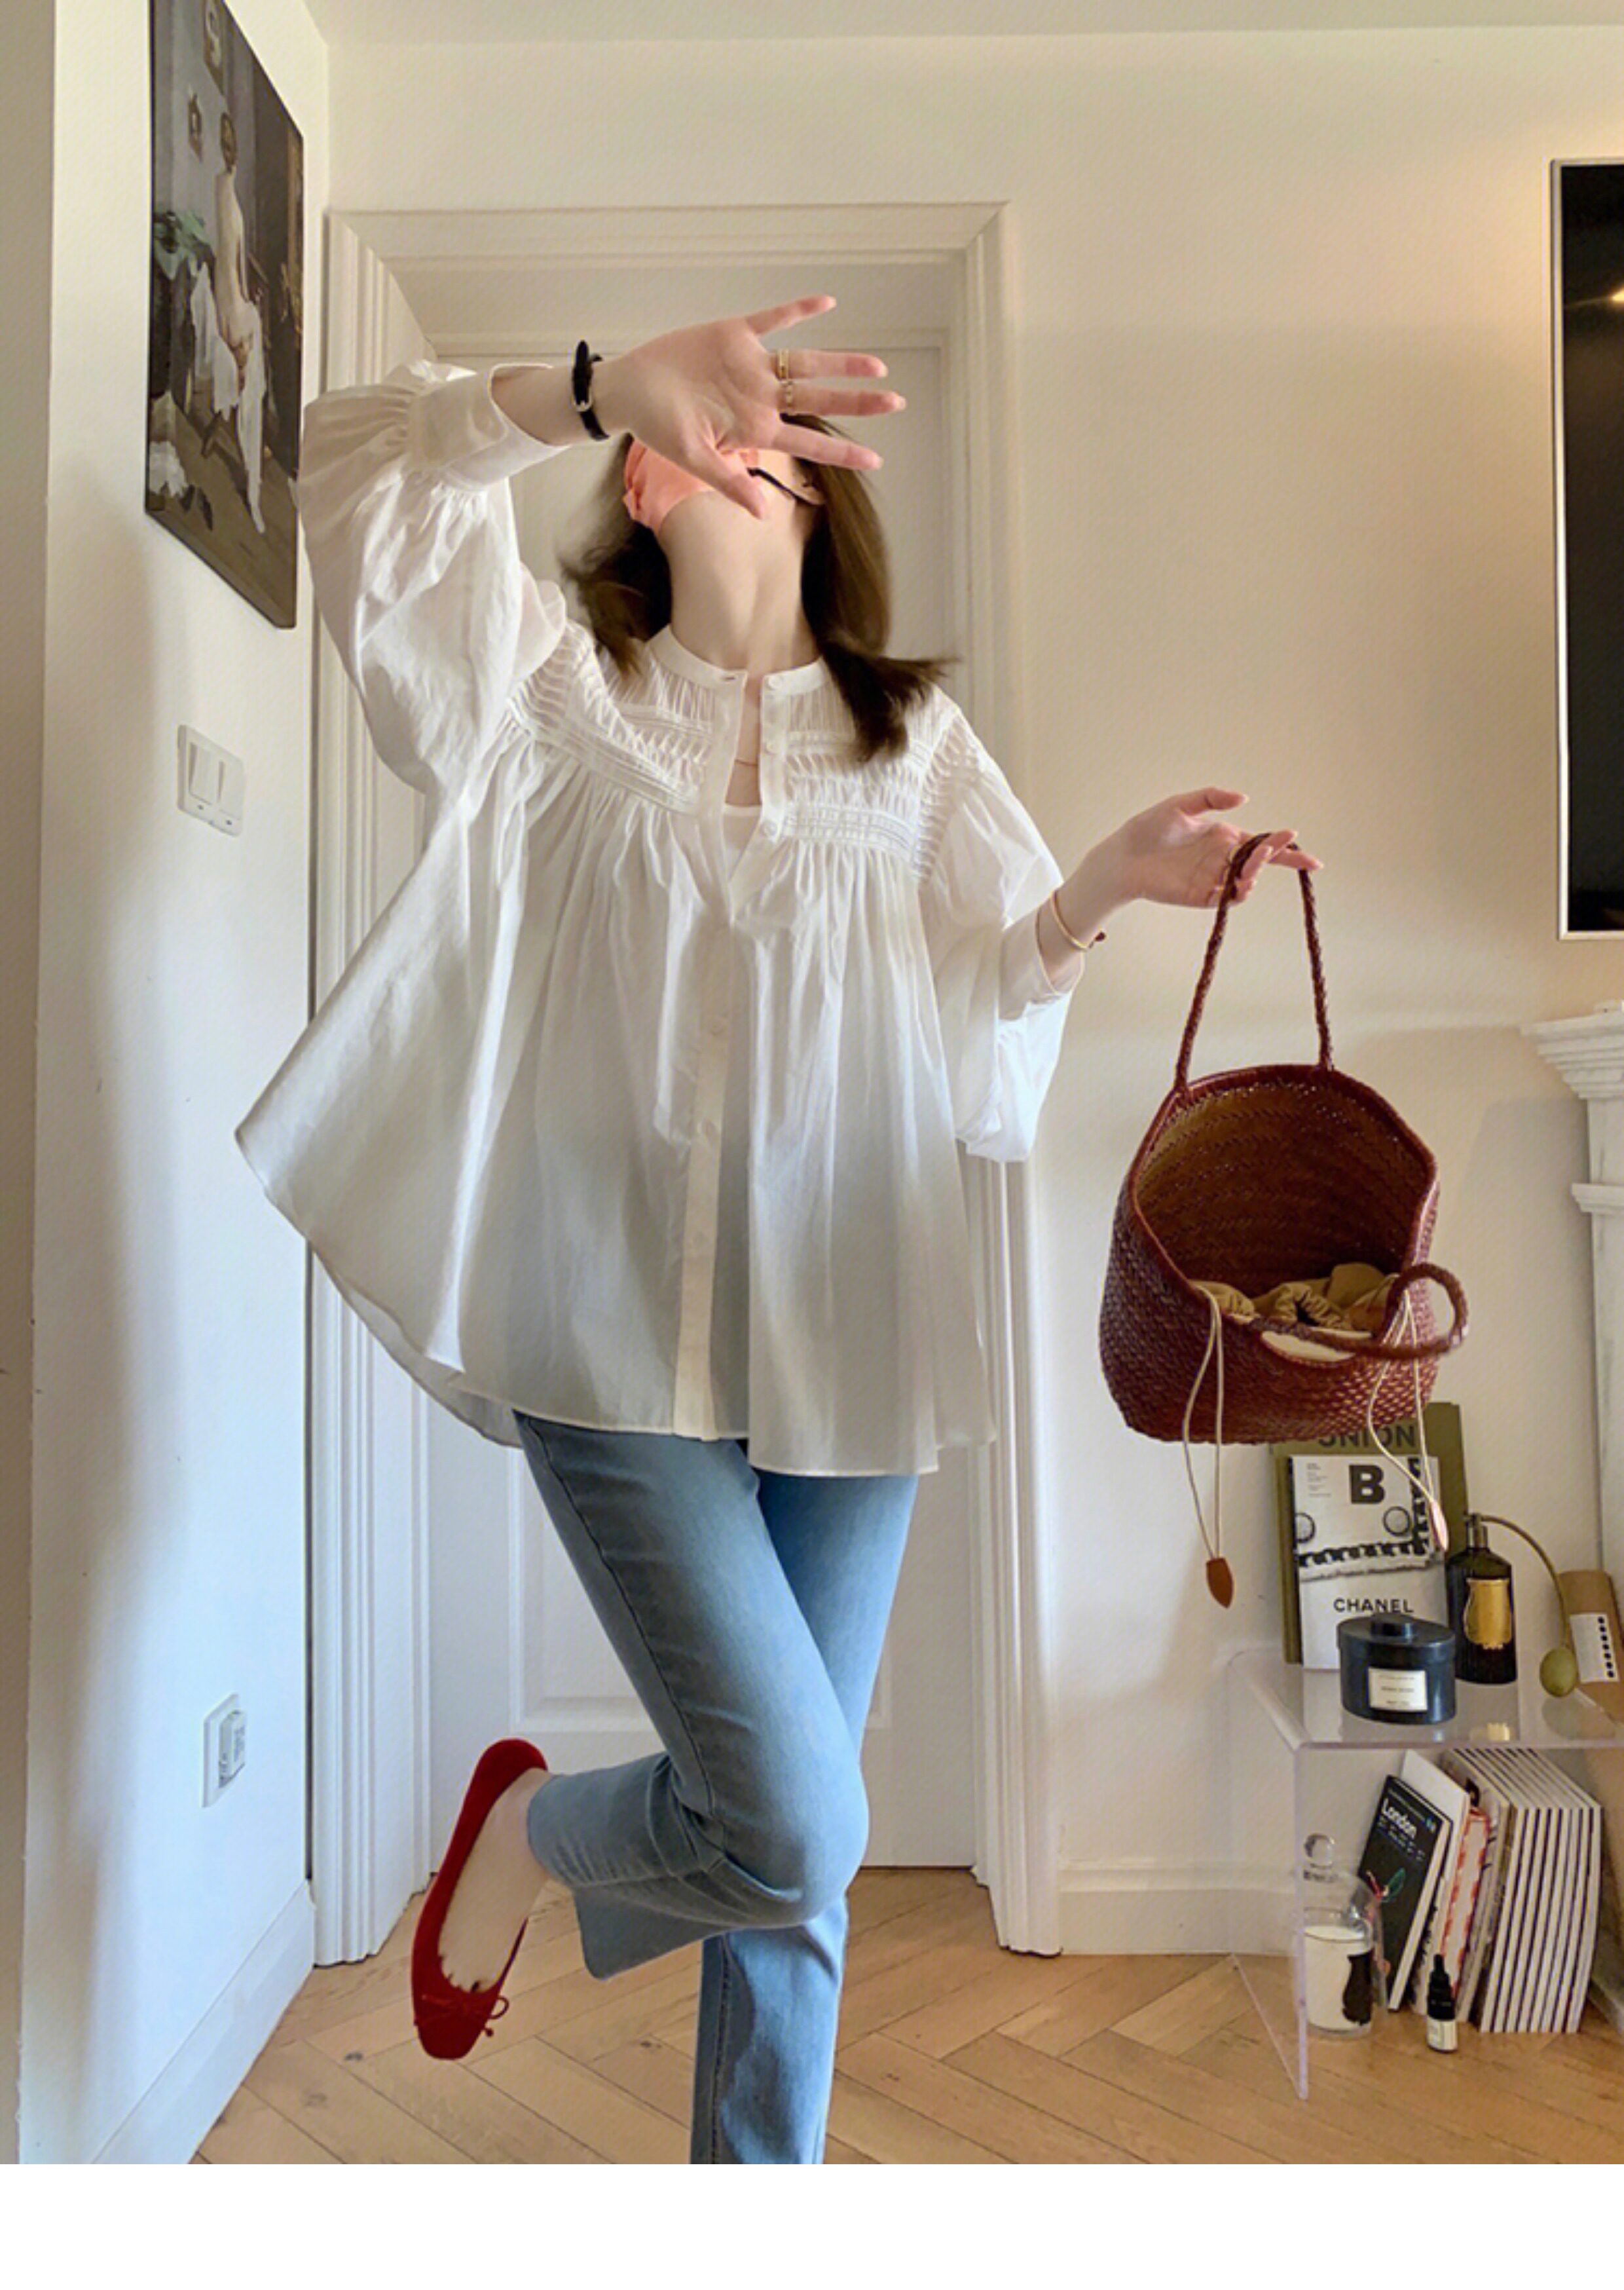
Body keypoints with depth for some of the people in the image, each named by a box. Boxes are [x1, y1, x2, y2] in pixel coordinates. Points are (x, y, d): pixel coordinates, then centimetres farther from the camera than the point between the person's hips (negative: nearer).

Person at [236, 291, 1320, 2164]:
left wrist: (1105, 885, -4)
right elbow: (361, 463, -5)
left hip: (847, 1344, 3)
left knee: (793, 1858, 11)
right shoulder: (559, 689, 7)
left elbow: (967, 995, 13)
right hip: (623, 1339, -2)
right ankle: (528, 1827, 24)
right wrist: (604, 382, -20)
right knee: (792, 1826, -9)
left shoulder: (913, 739, 13)